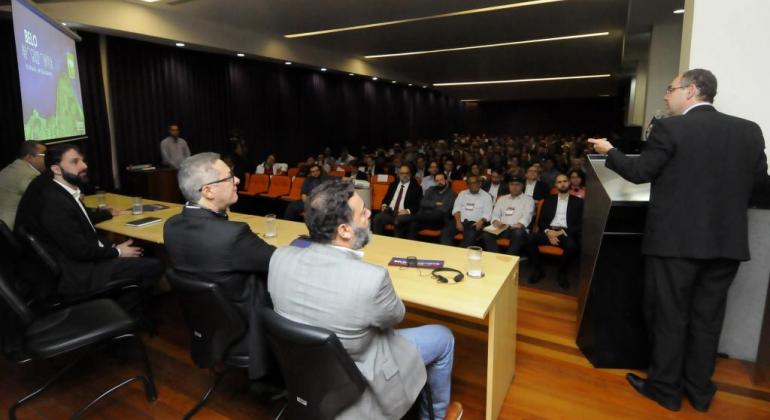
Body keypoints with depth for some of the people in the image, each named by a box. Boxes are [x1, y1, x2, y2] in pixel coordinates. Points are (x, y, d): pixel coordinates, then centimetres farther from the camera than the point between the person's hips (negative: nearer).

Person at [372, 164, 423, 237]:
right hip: (389, 212, 4)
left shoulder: (416, 187, 8)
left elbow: (418, 205, 0)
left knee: (398, 222, -37)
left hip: (404, 214, -4)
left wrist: (408, 211, -18)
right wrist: (384, 205, 4)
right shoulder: (393, 185, 22)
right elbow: (386, 198, 27)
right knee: (377, 219, -25)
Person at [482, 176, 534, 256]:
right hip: (501, 229, 3)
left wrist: (516, 226, -24)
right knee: (486, 233, -26)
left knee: (518, 233, -38)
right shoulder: (502, 199, 23)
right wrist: (497, 222, -9)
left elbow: (526, 217, -4)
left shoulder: (528, 199, 10)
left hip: (517, 229, -3)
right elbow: (495, 215, 16)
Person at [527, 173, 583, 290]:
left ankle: (562, 273, -9)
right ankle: (538, 270, -10)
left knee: (572, 245, -36)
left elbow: (580, 224, 3)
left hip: (566, 233, -1)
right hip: (549, 231, 2)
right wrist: (548, 231, -11)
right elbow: (541, 221, 10)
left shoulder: (578, 202, 12)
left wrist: (562, 232, -12)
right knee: (531, 239, -29)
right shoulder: (549, 200, 17)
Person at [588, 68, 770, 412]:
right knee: (707, 317, 16)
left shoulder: (670, 128, -10)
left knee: (669, 315, 8)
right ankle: (699, 390, 29)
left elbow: (640, 172, -6)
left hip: (676, 239, -5)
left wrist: (610, 152, 10)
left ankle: (665, 388, 21)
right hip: (726, 241, 5)